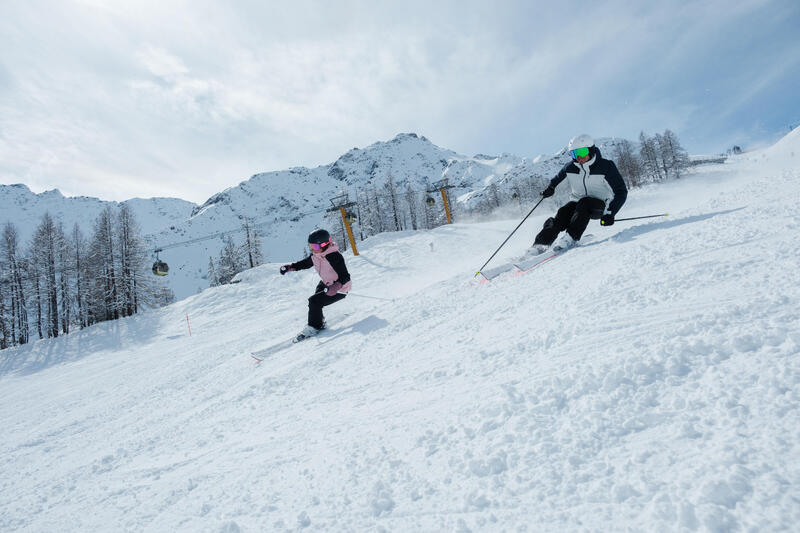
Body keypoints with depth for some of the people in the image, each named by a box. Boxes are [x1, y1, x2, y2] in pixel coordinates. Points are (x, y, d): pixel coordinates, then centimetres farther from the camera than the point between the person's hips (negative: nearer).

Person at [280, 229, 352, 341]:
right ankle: (320, 322, 39)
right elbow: (305, 263, 14)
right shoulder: (315, 255, -6)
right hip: (326, 284, 9)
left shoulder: (334, 257, -31)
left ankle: (314, 327, 2)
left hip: (339, 289, -9)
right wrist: (290, 267, 2)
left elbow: (345, 277, -32)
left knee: (314, 301, -16)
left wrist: (335, 287, -49)